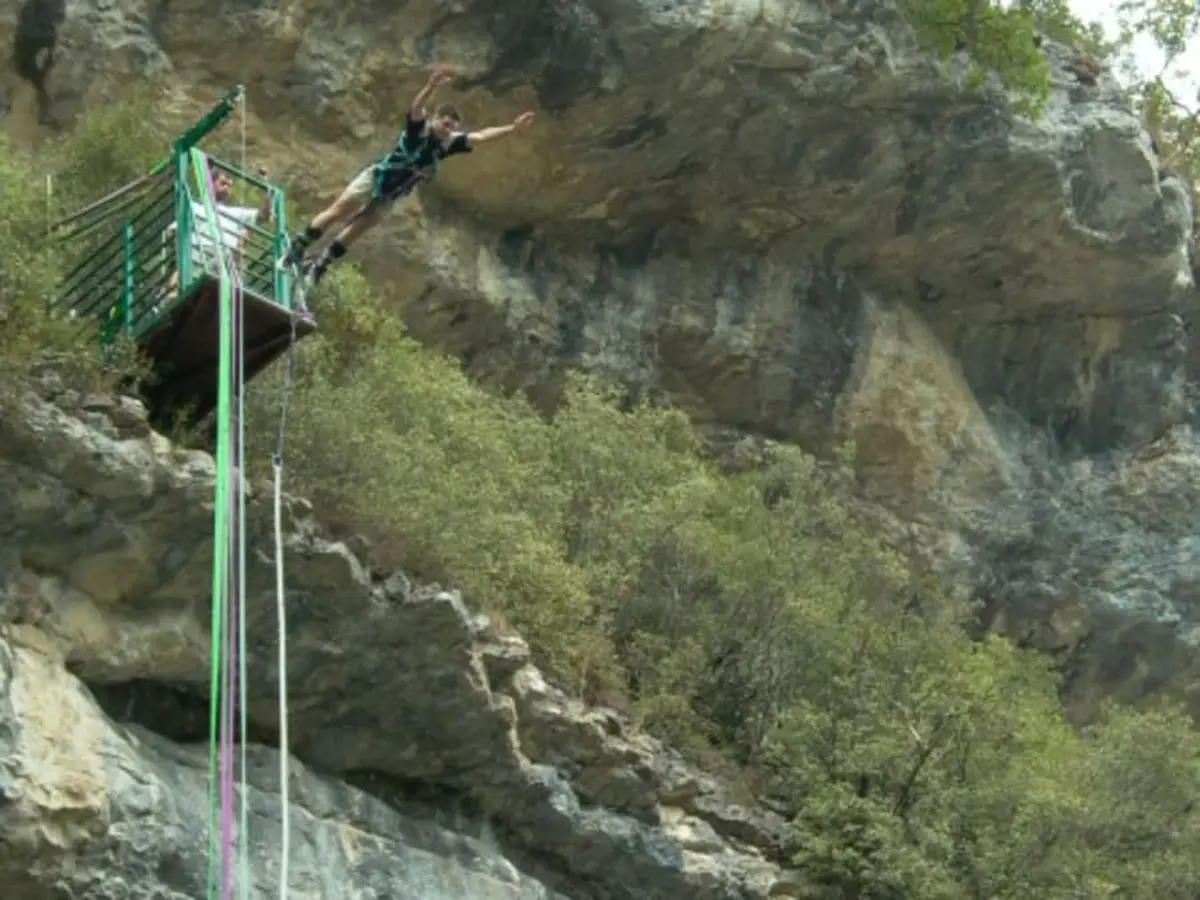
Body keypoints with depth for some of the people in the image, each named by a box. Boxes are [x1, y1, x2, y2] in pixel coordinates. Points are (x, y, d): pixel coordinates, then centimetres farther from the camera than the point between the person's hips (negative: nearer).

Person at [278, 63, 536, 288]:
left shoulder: (450, 143, -7)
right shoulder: (418, 128, -23)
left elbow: (480, 136, -8)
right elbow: (416, 107, -43)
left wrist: (512, 128, -19)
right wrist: (432, 86, -64)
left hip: (391, 195, 5)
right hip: (376, 177, -5)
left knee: (356, 230, 7)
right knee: (336, 212, -4)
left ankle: (317, 266, 19)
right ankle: (295, 250, 7)